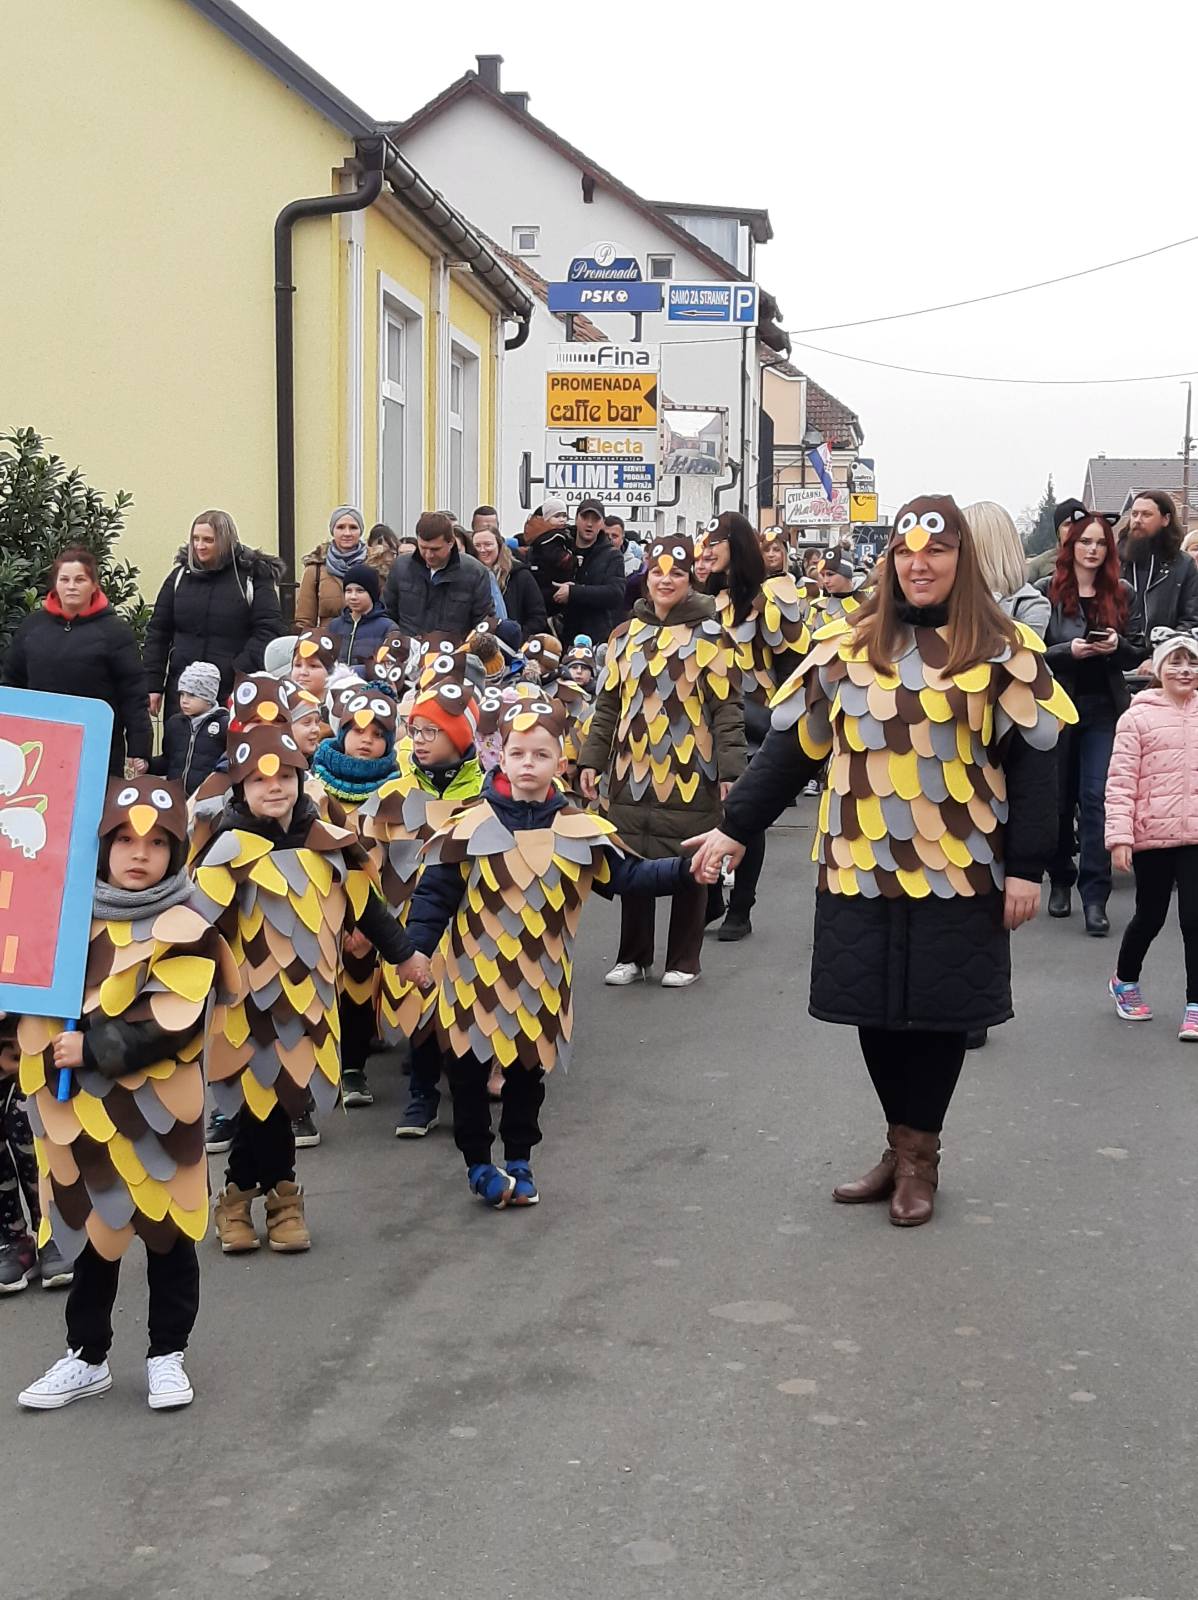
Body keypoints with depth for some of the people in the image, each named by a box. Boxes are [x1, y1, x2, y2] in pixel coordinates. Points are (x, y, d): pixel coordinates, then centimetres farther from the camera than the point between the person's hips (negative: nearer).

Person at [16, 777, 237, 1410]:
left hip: (153, 1113, -4)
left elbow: (176, 1025, -18)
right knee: (89, 1231, 14)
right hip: (77, 1109, 4)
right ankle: (86, 1356, 28)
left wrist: (93, 1048, -20)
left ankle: (167, 1355, 23)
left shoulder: (185, 928, -10)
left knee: (167, 1233, 8)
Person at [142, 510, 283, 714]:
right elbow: (158, 632, 12)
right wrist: (153, 686, 6)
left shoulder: (253, 576, 0)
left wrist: (240, 673, -16)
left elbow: (268, 631, -6)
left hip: (235, 692, -3)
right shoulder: (180, 576, 11)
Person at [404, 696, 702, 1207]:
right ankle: (478, 1163, 24)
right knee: (469, 1072, 6)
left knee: (529, 1072, 14)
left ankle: (519, 1160, 31)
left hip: (540, 982, 2)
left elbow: (629, 877, -2)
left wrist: (684, 869, -16)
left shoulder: (579, 830, -2)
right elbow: (434, 894, -9)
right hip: (474, 977, -2)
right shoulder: (470, 825, -10)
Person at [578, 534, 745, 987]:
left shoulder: (710, 635, -3)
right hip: (632, 771, 4)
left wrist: (730, 770, -11)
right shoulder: (625, 635, 10)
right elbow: (608, 703, 14)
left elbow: (728, 707, -5)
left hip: (690, 774, -3)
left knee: (688, 868, 4)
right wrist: (591, 759, 8)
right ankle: (633, 956, 20)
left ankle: (684, 960, 17)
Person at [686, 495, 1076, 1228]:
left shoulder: (1005, 649, -2)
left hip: (958, 869, -2)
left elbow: (1033, 760, -4)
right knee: (877, 1010, 7)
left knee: (938, 1011, 5)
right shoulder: (847, 645, 5)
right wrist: (736, 827, 4)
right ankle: (904, 1147, 25)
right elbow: (792, 744, 7)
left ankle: (918, 1156, 21)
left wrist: (1027, 865, -9)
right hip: (862, 866, 2)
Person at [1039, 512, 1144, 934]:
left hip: (1104, 709, 1)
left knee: (1096, 798, -6)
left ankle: (1095, 896, -7)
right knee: (1057, 798, 10)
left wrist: (1117, 645, -14)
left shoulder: (1122, 595, 6)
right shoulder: (1046, 592, -2)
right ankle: (1061, 880, 27)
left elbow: (1138, 651, 7)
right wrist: (1070, 650, -20)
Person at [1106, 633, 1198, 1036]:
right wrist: (1119, 836, -12)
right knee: (1150, 916, 12)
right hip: (1153, 836, -2)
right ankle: (1125, 981, 37)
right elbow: (1120, 781, -7)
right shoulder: (1138, 717, -4)